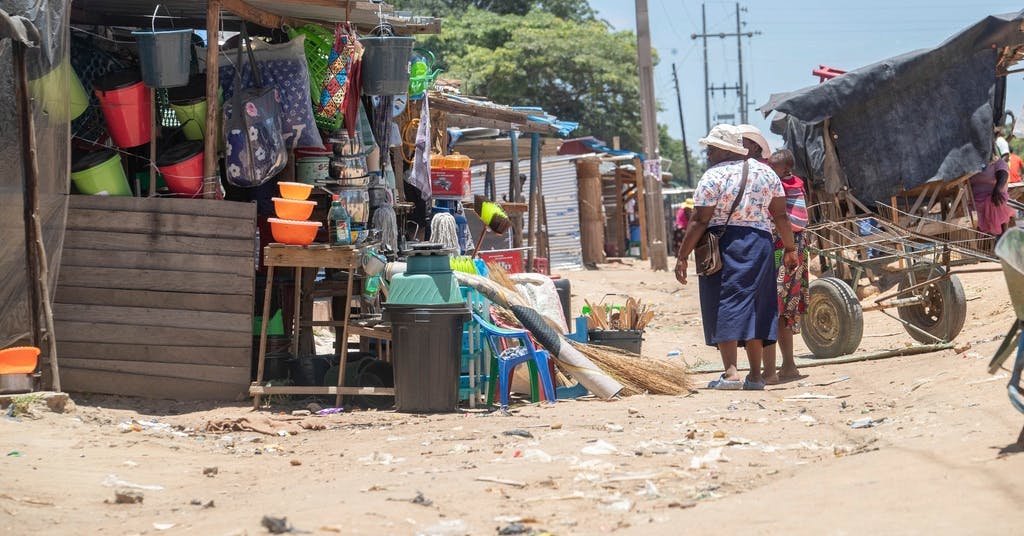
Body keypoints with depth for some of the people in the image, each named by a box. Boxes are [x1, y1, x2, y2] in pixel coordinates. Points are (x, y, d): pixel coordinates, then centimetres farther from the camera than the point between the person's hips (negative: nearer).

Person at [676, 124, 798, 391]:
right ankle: (755, 376, 13)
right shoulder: (766, 172, 9)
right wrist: (790, 248, 20)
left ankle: (731, 373, -12)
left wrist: (682, 256, -8)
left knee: (725, 307, -2)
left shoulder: (713, 177, -8)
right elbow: (781, 215, 10)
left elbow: (699, 221, -11)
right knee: (754, 306, 11)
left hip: (723, 244, -5)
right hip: (759, 243, 5)